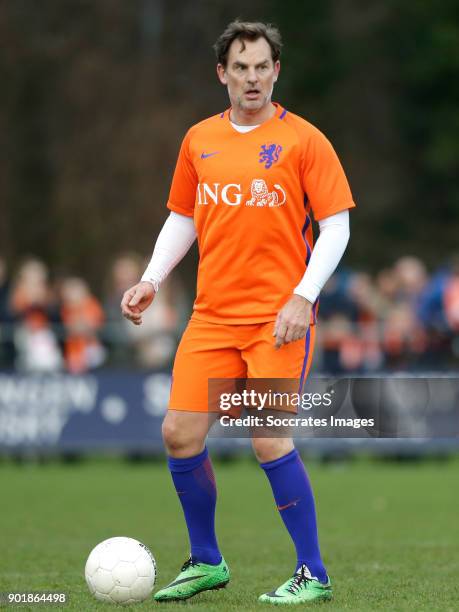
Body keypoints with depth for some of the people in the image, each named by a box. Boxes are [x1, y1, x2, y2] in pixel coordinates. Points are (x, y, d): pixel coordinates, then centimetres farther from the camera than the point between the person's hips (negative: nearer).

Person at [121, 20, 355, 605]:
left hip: (278, 316, -5)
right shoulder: (199, 140, 10)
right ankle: (206, 563, 19)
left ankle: (312, 576, -1)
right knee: (179, 432, -1)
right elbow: (182, 217, 21)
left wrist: (302, 298, -15)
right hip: (212, 314, 5)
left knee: (269, 440, -14)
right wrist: (151, 280, 7)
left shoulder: (302, 139, -4)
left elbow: (336, 225, -6)